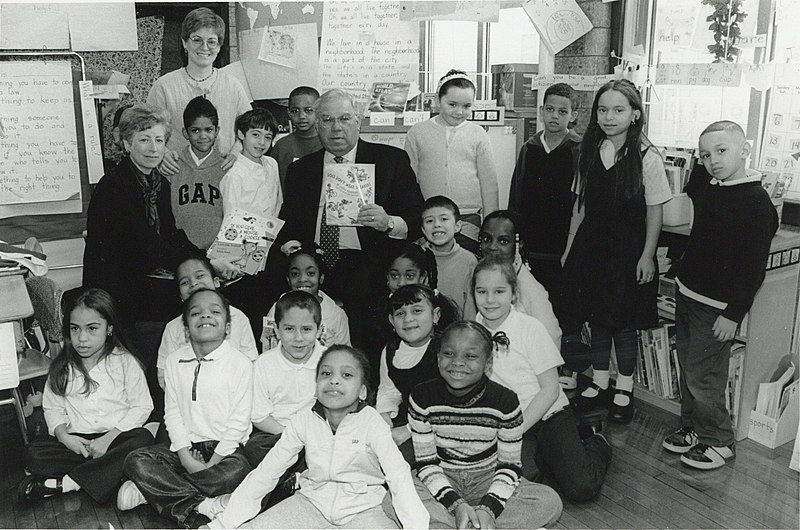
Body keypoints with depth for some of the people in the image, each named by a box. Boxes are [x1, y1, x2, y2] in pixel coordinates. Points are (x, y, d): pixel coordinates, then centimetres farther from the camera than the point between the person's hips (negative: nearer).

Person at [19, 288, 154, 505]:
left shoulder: (125, 363, -5)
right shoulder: (62, 368, 6)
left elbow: (141, 407, -7)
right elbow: (52, 408, 6)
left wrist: (108, 439, -17)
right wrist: (64, 436, -14)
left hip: (115, 436, -2)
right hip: (76, 440, 3)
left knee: (142, 439, -33)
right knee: (33, 453, -21)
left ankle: (62, 483, -26)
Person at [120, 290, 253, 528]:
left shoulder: (240, 363, -9)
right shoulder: (175, 361, 3)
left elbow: (239, 421, -9)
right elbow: (172, 413, 1)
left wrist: (211, 463, -15)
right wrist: (185, 456, -12)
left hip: (225, 446, -3)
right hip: (186, 445, 4)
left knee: (236, 472, -34)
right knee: (136, 462, -17)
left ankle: (151, 491, -19)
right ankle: (203, 507, -22)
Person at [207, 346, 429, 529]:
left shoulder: (371, 422, -16)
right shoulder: (304, 420, -9)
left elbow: (399, 477, -20)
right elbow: (267, 470, -7)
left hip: (362, 509, -1)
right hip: (312, 503, 1)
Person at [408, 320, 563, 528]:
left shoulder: (505, 401, -12)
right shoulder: (422, 398, -11)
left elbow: (509, 466, -7)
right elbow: (426, 463, -8)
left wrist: (488, 508, -25)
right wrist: (456, 504, -23)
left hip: (488, 482, 1)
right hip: (442, 482, 0)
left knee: (550, 501, -24)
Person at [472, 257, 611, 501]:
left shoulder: (530, 328, -9)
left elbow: (550, 389, -9)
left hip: (547, 415, -2)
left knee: (582, 486, -19)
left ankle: (596, 444, 12)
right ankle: (536, 455, 4)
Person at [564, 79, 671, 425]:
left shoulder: (646, 157, -10)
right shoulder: (589, 151, 4)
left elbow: (654, 212, -7)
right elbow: (581, 204, 9)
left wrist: (646, 256, -9)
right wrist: (570, 247, 9)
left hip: (628, 248, -4)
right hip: (592, 244, 5)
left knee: (624, 321, 4)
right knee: (596, 317, 12)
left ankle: (624, 391, 22)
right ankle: (599, 384, 28)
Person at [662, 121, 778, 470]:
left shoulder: (756, 203, -18)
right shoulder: (709, 189, 7)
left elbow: (753, 266, -19)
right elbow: (691, 192, 33)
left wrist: (734, 314, -19)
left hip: (716, 307, -8)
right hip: (688, 294, 8)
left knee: (702, 377, -1)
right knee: (687, 369, 17)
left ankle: (719, 442, 16)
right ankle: (693, 429, 32)